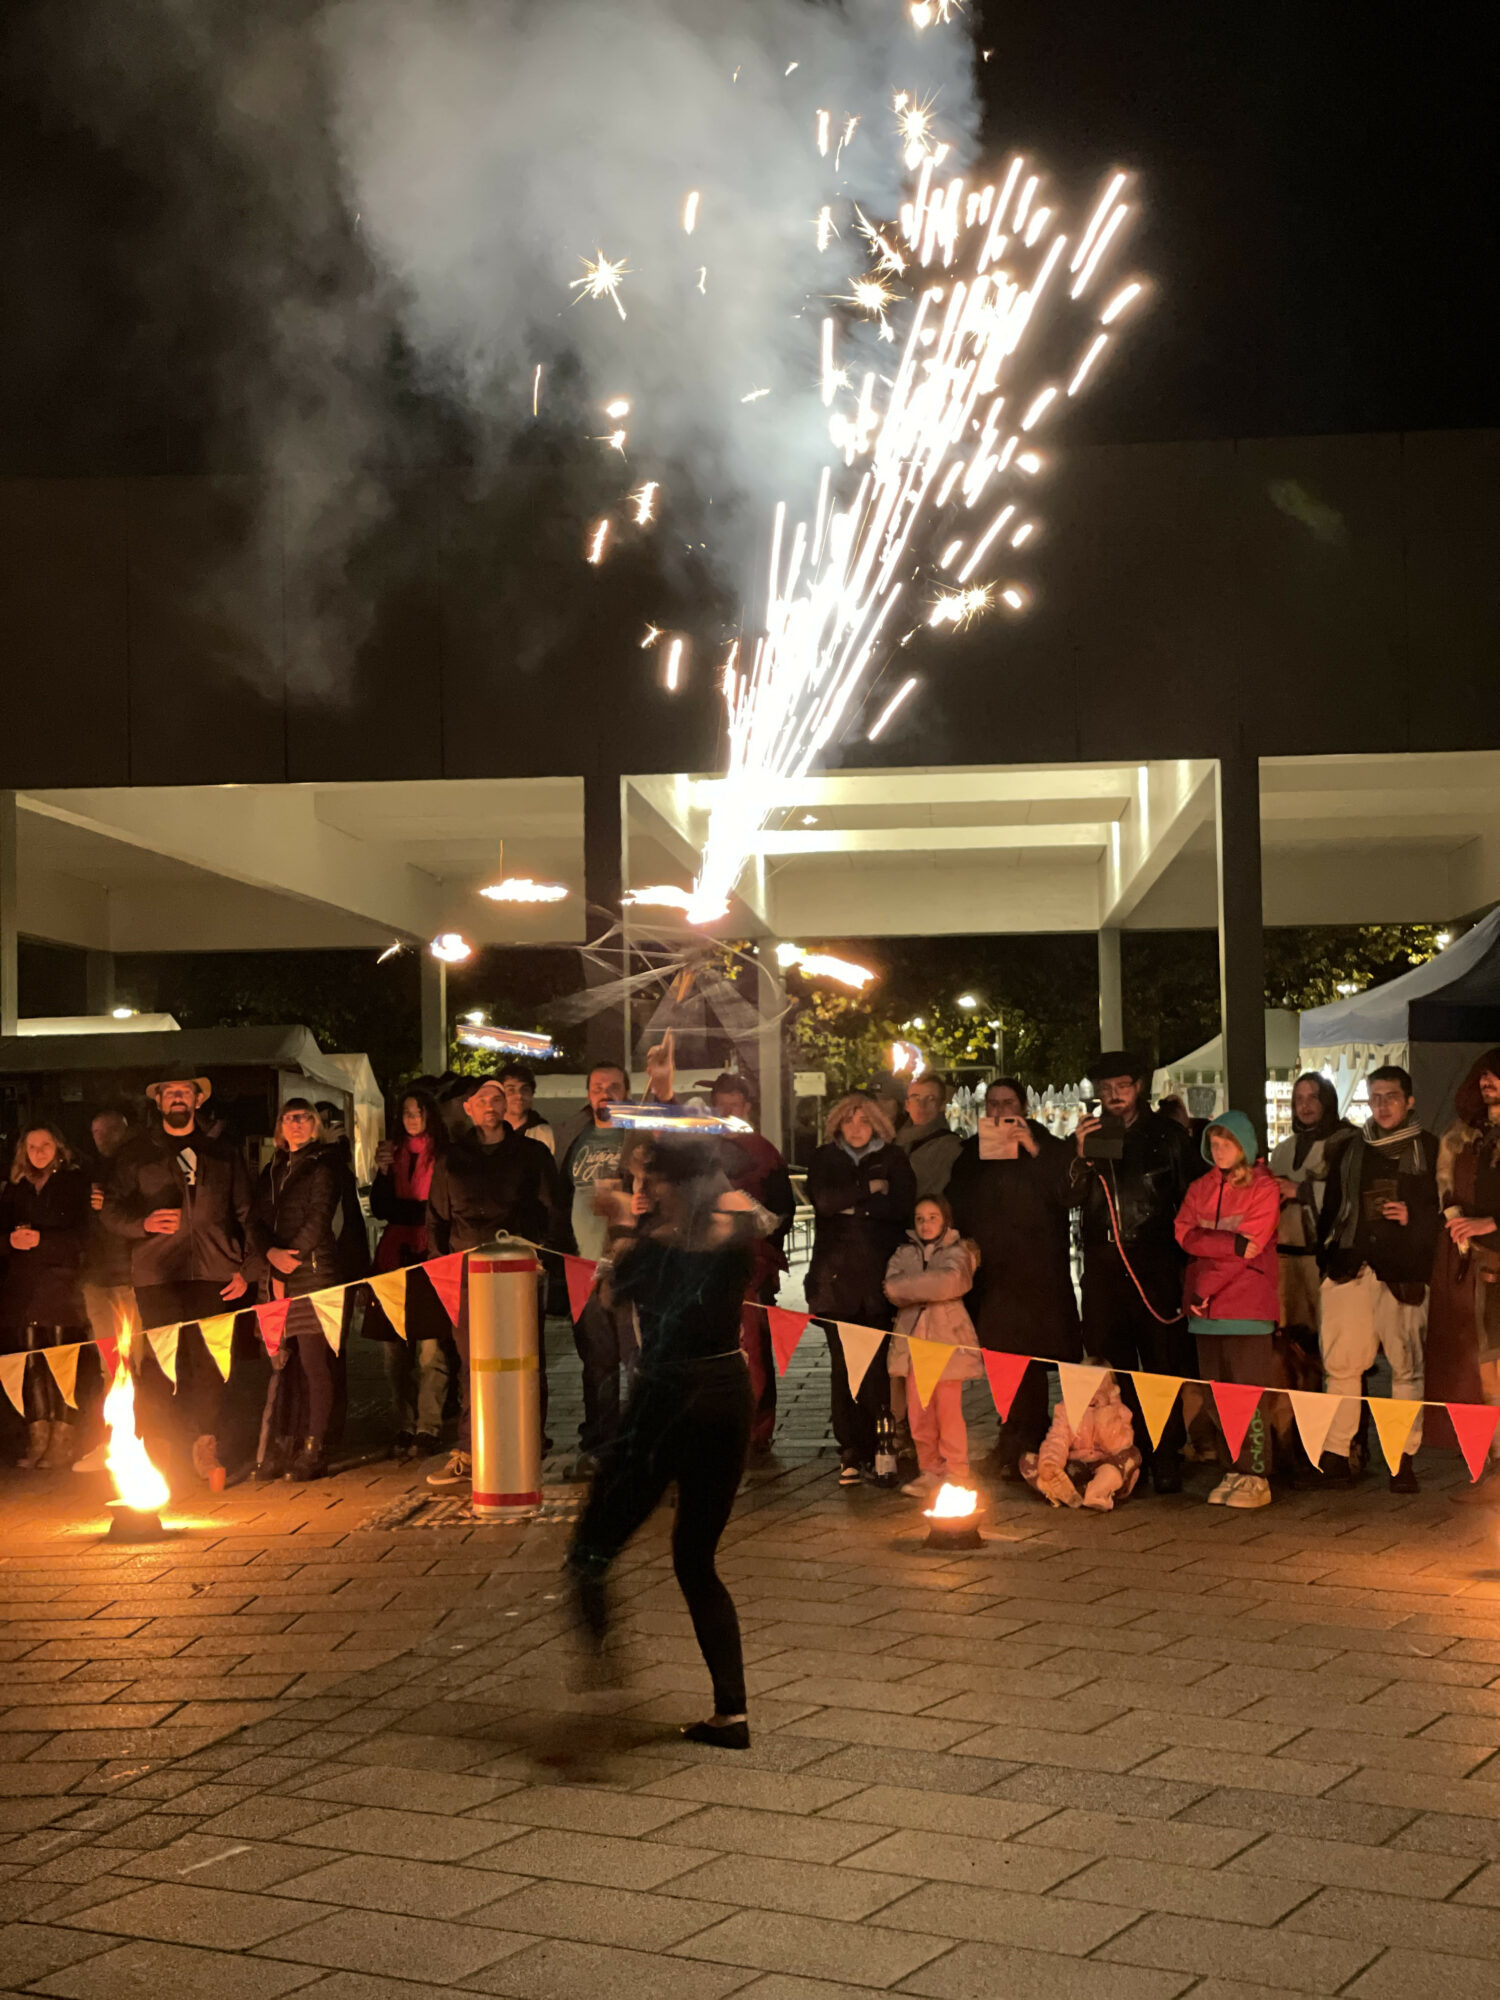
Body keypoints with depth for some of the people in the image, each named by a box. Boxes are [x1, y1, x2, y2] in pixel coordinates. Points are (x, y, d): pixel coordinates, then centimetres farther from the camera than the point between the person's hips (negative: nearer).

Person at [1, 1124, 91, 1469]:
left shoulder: (75, 1182, 5)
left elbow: (82, 1236, -2)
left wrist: (42, 1240, -14)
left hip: (61, 1285, -4)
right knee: (31, 1366, -1)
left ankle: (62, 1444, -7)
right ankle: (38, 1442, 4)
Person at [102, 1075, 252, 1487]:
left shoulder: (223, 1151, 17)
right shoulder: (136, 1153, 14)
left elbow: (245, 1213, 15)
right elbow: (112, 1208, 9)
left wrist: (245, 1267, 6)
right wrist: (144, 1222, -11)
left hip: (211, 1271, 1)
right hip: (156, 1272, -1)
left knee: (207, 1362, -5)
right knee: (159, 1362, -7)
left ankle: (206, 1444, 1)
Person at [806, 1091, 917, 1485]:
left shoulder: (892, 1158, 11)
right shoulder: (824, 1158, 12)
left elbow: (903, 1205, -5)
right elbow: (822, 1200, -7)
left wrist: (854, 1206, -6)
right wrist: (871, 1190, -5)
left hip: (878, 1277, 0)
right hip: (836, 1277, 1)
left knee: (878, 1365, -7)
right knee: (842, 1367, -3)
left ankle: (879, 1447, -1)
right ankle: (850, 1452, 2)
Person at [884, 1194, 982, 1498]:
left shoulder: (957, 1252, 4)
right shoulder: (905, 1253, 14)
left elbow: (949, 1282, -17)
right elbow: (892, 1288, -2)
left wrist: (905, 1288, -13)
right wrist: (928, 1289, -14)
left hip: (947, 1338, -3)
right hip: (913, 1339, 3)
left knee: (948, 1409, -6)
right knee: (918, 1412, 2)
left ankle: (955, 1475, 4)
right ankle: (929, 1471, 13)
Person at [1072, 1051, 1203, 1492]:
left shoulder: (1167, 1135, 6)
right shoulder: (1089, 1135, 12)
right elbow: (1070, 1198, 3)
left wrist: (1184, 1250, -3)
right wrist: (1082, 1158, -12)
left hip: (1155, 1261, -2)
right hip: (1103, 1262, 3)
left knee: (1163, 1360, -3)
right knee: (1110, 1362, 3)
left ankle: (1167, 1457, 3)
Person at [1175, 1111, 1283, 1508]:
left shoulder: (1263, 1188, 0)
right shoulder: (1200, 1188, 16)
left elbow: (1249, 1247, -9)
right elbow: (1186, 1234, 1)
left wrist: (1204, 1289, -10)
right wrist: (1231, 1243, -15)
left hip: (1247, 1308, -5)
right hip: (1206, 1309, 5)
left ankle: (1256, 1479, -2)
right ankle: (1232, 1474, 12)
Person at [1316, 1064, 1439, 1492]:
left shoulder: (1428, 1150, 6)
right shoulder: (1349, 1148, 14)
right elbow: (1330, 1208, 15)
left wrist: (1413, 1218, -11)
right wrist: (1324, 1257, 7)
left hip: (1403, 1271, -2)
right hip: (1350, 1267, 2)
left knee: (1407, 1364, -3)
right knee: (1340, 1362, 0)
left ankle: (1404, 1459, 2)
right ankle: (1335, 1453, 5)